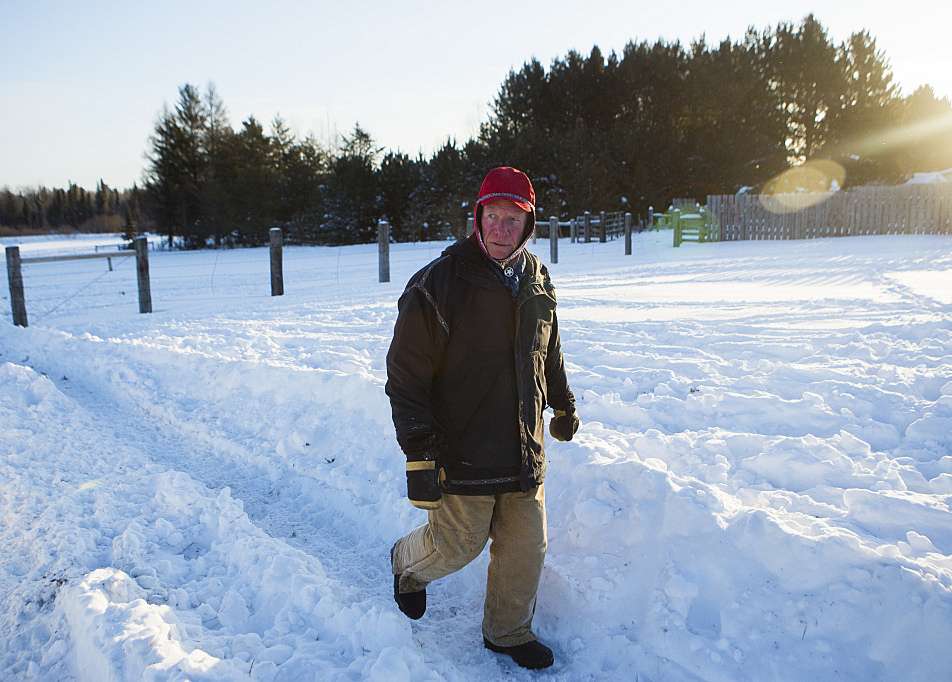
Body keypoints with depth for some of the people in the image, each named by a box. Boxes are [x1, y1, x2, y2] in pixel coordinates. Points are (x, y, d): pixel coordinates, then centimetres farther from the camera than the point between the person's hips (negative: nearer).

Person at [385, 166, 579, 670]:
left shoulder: (537, 280, 6)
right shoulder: (441, 283, -14)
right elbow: (406, 377, -14)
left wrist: (563, 404, 31)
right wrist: (419, 456, -17)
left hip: (525, 453, 6)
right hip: (462, 454, -5)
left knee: (526, 548, 12)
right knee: (457, 544, 8)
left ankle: (508, 631, 36)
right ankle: (407, 565, 42)